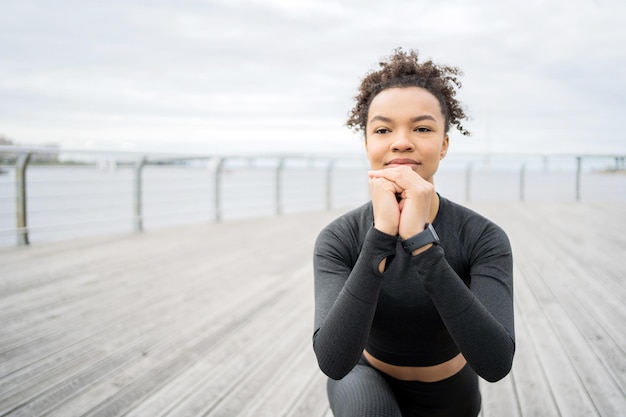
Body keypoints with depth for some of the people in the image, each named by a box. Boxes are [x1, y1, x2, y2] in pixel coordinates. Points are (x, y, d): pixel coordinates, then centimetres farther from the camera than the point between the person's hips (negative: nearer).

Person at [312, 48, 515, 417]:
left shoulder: (484, 237, -25)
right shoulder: (338, 239, -25)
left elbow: (496, 362, -37)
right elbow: (333, 361, -37)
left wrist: (421, 241, -45)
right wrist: (381, 234, -45)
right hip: (370, 383, -1)